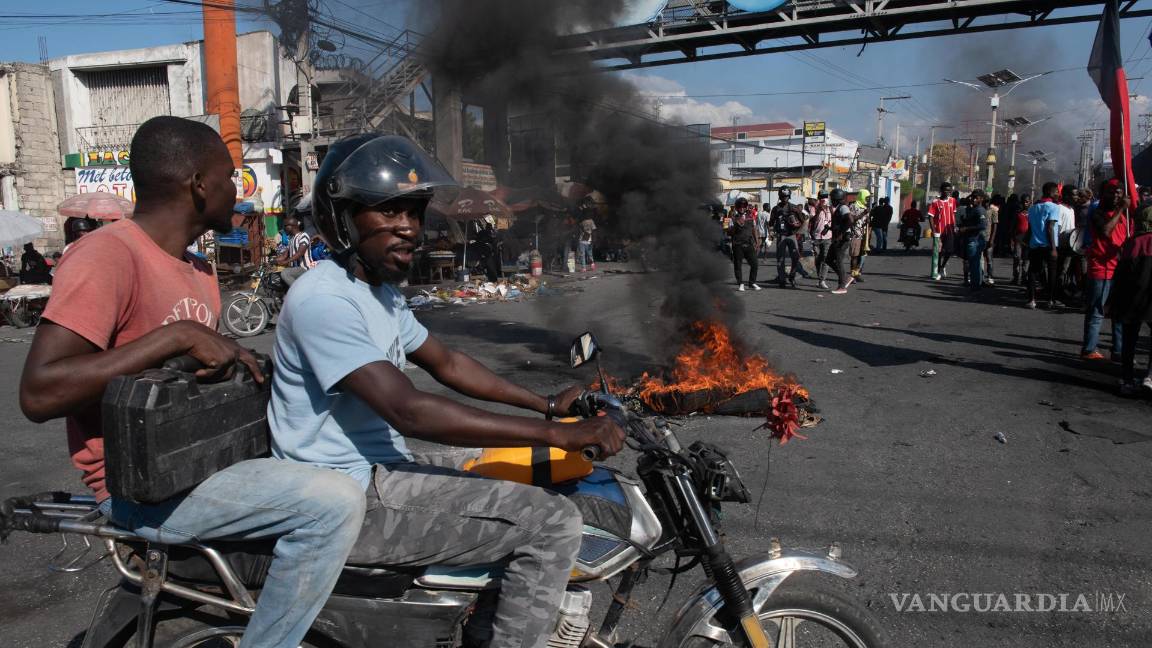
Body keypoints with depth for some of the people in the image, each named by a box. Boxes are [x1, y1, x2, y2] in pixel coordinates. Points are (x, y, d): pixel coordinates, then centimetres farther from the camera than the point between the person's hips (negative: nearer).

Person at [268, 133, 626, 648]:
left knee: (529, 502, 19)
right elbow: (409, 412, -30)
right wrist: (556, 433, -30)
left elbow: (445, 363, 19)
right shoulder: (324, 298, -21)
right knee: (553, 522, -16)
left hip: (383, 474, 10)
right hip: (351, 500, -10)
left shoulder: (379, 291, 11)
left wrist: (547, 404, 12)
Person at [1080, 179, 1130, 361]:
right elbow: (1105, 231, -24)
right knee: (1095, 313, -3)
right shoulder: (1099, 214, -4)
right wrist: (1120, 209, -19)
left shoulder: (1125, 215, 17)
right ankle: (1089, 350, 1)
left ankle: (1119, 351, 15)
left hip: (1120, 270, 7)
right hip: (1100, 270, -7)